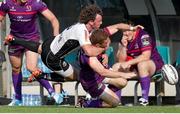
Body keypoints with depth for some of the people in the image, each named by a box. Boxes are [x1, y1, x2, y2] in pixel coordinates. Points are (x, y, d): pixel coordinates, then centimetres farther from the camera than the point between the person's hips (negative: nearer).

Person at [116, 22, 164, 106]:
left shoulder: (143, 36, -19)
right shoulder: (123, 40, 1)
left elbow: (146, 56, -29)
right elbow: (121, 61, -2)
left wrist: (128, 63, -32)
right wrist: (123, 47, -17)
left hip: (155, 64, -7)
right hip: (135, 67, 7)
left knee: (142, 64, -38)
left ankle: (145, 98, -34)